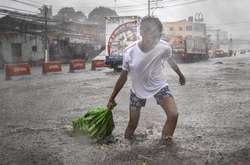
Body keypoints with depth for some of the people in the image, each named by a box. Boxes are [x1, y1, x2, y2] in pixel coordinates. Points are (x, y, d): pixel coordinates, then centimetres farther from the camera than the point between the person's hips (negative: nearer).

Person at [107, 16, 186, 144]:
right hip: (137, 90, 0)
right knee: (132, 125, 4)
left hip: (159, 86, 1)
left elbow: (170, 61, 2)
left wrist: (180, 75, 20)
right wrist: (112, 99, -5)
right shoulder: (129, 52, -26)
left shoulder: (164, 47, -24)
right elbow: (123, 78, -11)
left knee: (173, 115, -19)